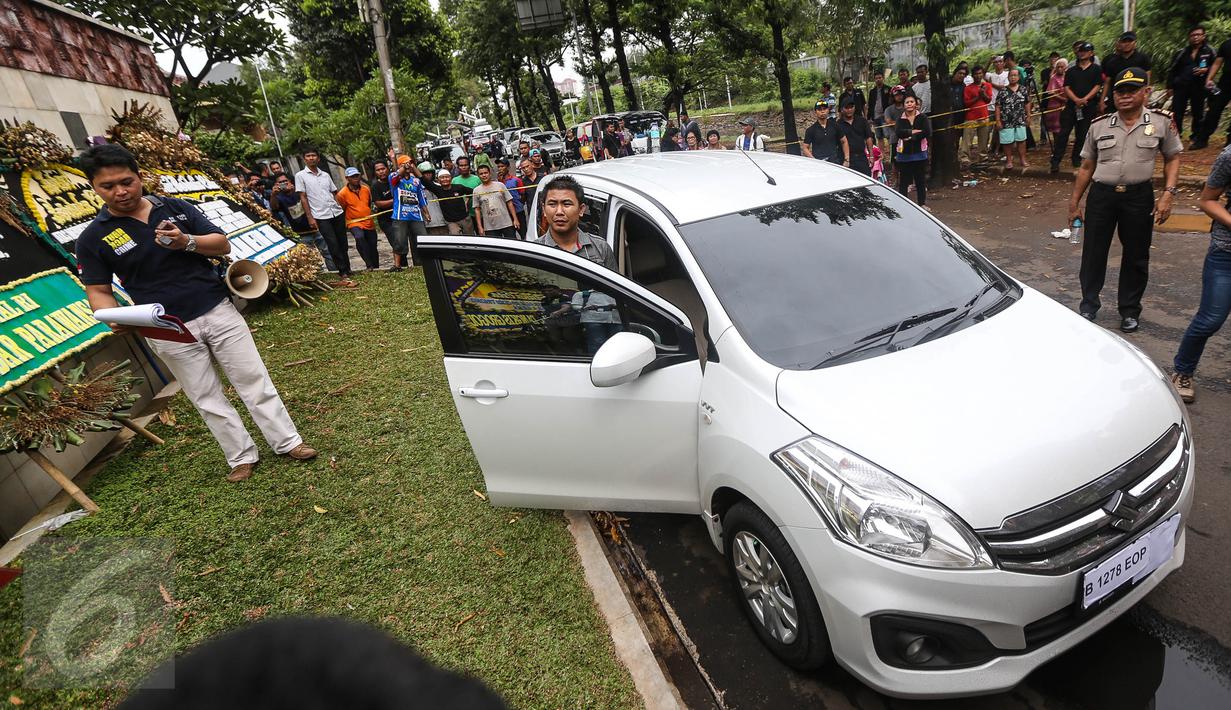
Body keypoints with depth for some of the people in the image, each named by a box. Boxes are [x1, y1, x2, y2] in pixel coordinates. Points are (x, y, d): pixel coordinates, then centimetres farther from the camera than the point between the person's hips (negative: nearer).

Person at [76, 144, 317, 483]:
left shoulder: (176, 208, 3)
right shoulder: (93, 238, -2)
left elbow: (223, 245, 1)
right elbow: (99, 291, 2)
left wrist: (187, 242, -18)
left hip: (218, 311, 1)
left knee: (254, 380, 4)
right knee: (207, 398, 8)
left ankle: (287, 442, 13)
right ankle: (242, 456, 21)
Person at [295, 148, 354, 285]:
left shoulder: (325, 174, 14)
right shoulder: (300, 175, 3)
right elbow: (303, 197, 0)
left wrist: (342, 207, 7)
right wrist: (310, 218, -6)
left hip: (337, 213, 4)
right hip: (321, 217, -4)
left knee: (343, 243, 7)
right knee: (333, 245, -9)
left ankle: (347, 271, 20)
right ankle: (344, 276, -7)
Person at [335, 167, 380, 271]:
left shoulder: (366, 189, 5)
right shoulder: (342, 193, -9)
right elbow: (341, 211, 0)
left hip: (369, 223, 5)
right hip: (354, 223, -5)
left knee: (373, 247, 11)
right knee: (359, 237, -35)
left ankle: (376, 268, 30)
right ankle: (369, 265, -32)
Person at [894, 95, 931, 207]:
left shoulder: (922, 117, 3)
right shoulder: (900, 119, 4)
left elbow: (927, 132, -11)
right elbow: (898, 132, -14)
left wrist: (910, 137, -14)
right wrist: (913, 132, -17)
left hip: (919, 153, 0)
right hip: (904, 154, 0)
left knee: (921, 180, 6)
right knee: (903, 181, 2)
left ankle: (922, 203, 16)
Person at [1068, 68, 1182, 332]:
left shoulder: (1161, 122, 1)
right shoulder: (1099, 126, 4)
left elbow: (1172, 159, 8)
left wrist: (1168, 194, -5)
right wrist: (1074, 203, 7)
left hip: (1139, 196, 0)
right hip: (1101, 195, 1)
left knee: (1136, 256, 9)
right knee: (1093, 253, 5)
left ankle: (1130, 311, 23)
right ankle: (1089, 305, 20)